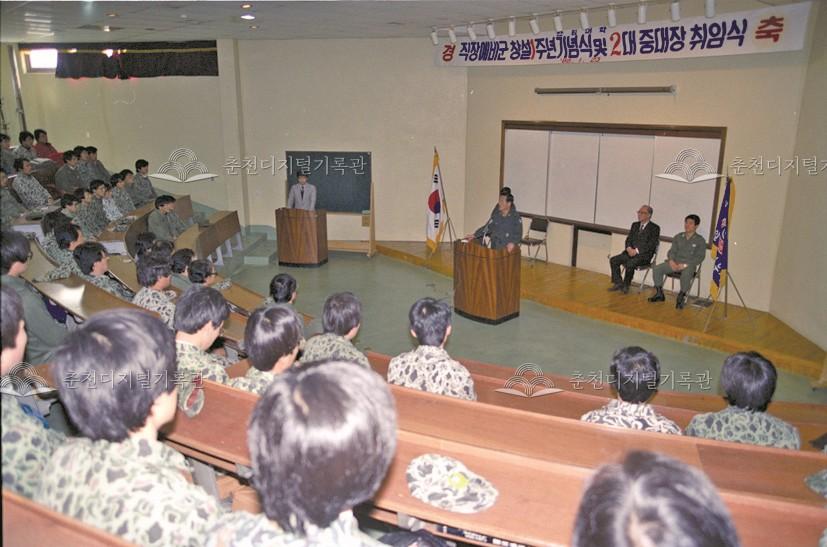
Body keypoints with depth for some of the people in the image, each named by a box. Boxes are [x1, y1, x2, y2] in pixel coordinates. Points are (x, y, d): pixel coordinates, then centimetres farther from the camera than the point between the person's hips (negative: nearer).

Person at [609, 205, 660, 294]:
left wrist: (637, 251, -20)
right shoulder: (635, 225, 18)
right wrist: (629, 248, -9)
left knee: (630, 264, -34)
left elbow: (651, 245, -11)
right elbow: (628, 239, 14)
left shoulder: (654, 228, -2)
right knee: (613, 260, -15)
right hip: (630, 252, 6)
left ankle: (626, 285, -14)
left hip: (644, 255, -6)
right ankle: (618, 283, -7)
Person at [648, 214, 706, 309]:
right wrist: (671, 260, -10)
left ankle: (681, 298, -22)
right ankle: (659, 294, -8)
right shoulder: (678, 237, 15)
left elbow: (699, 257, -6)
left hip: (689, 265, -4)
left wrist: (685, 265, -17)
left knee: (686, 274, -40)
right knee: (657, 268, -19)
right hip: (675, 263, 5)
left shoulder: (700, 240, 1)